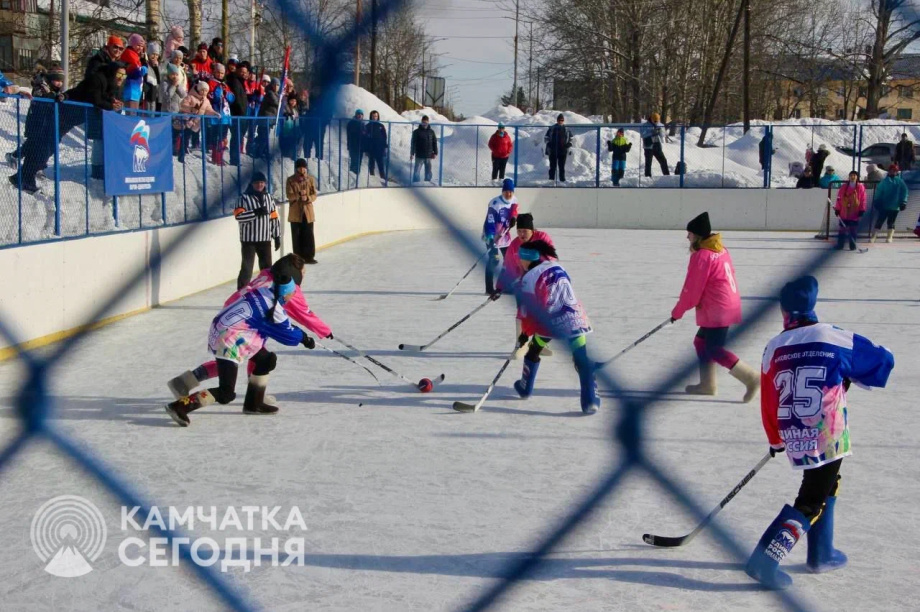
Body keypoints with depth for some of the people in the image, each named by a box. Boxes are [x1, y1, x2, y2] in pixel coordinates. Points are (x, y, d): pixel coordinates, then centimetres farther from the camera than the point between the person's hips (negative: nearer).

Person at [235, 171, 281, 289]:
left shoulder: (269, 198, 8)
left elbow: (274, 218, 12)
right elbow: (239, 216, -18)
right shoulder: (244, 198, -7)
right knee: (247, 267, -6)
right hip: (249, 239, -5)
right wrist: (255, 212, -26)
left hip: (265, 239, 5)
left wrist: (277, 236, 10)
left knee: (267, 268, 13)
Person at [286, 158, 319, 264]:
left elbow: (314, 195, 2)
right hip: (295, 212, -2)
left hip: (308, 211, 2)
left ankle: (309, 257, 12)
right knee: (297, 236, 2)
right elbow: (289, 196, -10)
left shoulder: (311, 179, 3)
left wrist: (308, 198, -19)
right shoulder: (290, 180, -3)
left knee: (309, 236, 3)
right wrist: (299, 194, -28)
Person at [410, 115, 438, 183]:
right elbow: (413, 143, -3)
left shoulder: (431, 132, 6)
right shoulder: (417, 132, -2)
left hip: (428, 156, 3)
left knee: (428, 171, 8)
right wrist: (412, 153, -10)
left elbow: (434, 143, 11)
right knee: (416, 171, -3)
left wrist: (435, 153, 5)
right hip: (419, 156, -3)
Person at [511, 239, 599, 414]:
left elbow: (528, 308, 1)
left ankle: (525, 388, 37)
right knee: (582, 360, 1)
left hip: (549, 321, -3)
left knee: (533, 351, 22)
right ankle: (590, 401, -9)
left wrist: (525, 333, 11)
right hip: (574, 319, 3)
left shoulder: (529, 277, 1)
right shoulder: (557, 267, 16)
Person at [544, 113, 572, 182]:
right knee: (552, 166, 0)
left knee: (562, 167, 4)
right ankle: (551, 179, 5)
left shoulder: (566, 129, 7)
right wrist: (549, 144, -8)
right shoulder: (552, 128, 3)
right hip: (553, 151, -1)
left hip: (563, 151, 1)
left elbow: (571, 139, 15)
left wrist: (568, 144, -3)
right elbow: (546, 138, 7)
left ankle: (562, 180, 9)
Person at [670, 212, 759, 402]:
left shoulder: (701, 256, -16)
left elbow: (692, 289, -13)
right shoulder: (721, 249, 11)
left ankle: (751, 378, -9)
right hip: (728, 303, 10)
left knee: (714, 350, -6)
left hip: (717, 310, -10)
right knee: (702, 341, 17)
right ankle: (707, 384, 22)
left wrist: (677, 312, -1)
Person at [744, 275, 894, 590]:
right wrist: (849, 377, 24)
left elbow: (768, 401, 6)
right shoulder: (836, 339, -6)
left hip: (794, 437, 4)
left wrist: (775, 439, 21)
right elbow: (883, 361, 7)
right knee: (811, 502, 1)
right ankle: (765, 560, -11)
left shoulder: (774, 348, 1)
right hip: (827, 437, -4)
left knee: (826, 485, 26)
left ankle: (821, 554, 34)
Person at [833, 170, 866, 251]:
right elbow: (839, 199, 6)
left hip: (855, 213, -2)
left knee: (853, 230, 4)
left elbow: (863, 200, -1)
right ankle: (840, 245, 8)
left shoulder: (860, 187, -1)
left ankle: (852, 245, 12)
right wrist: (837, 209, 4)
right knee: (842, 229, 3)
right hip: (844, 213, 2)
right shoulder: (843, 187, 4)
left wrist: (862, 210, -5)